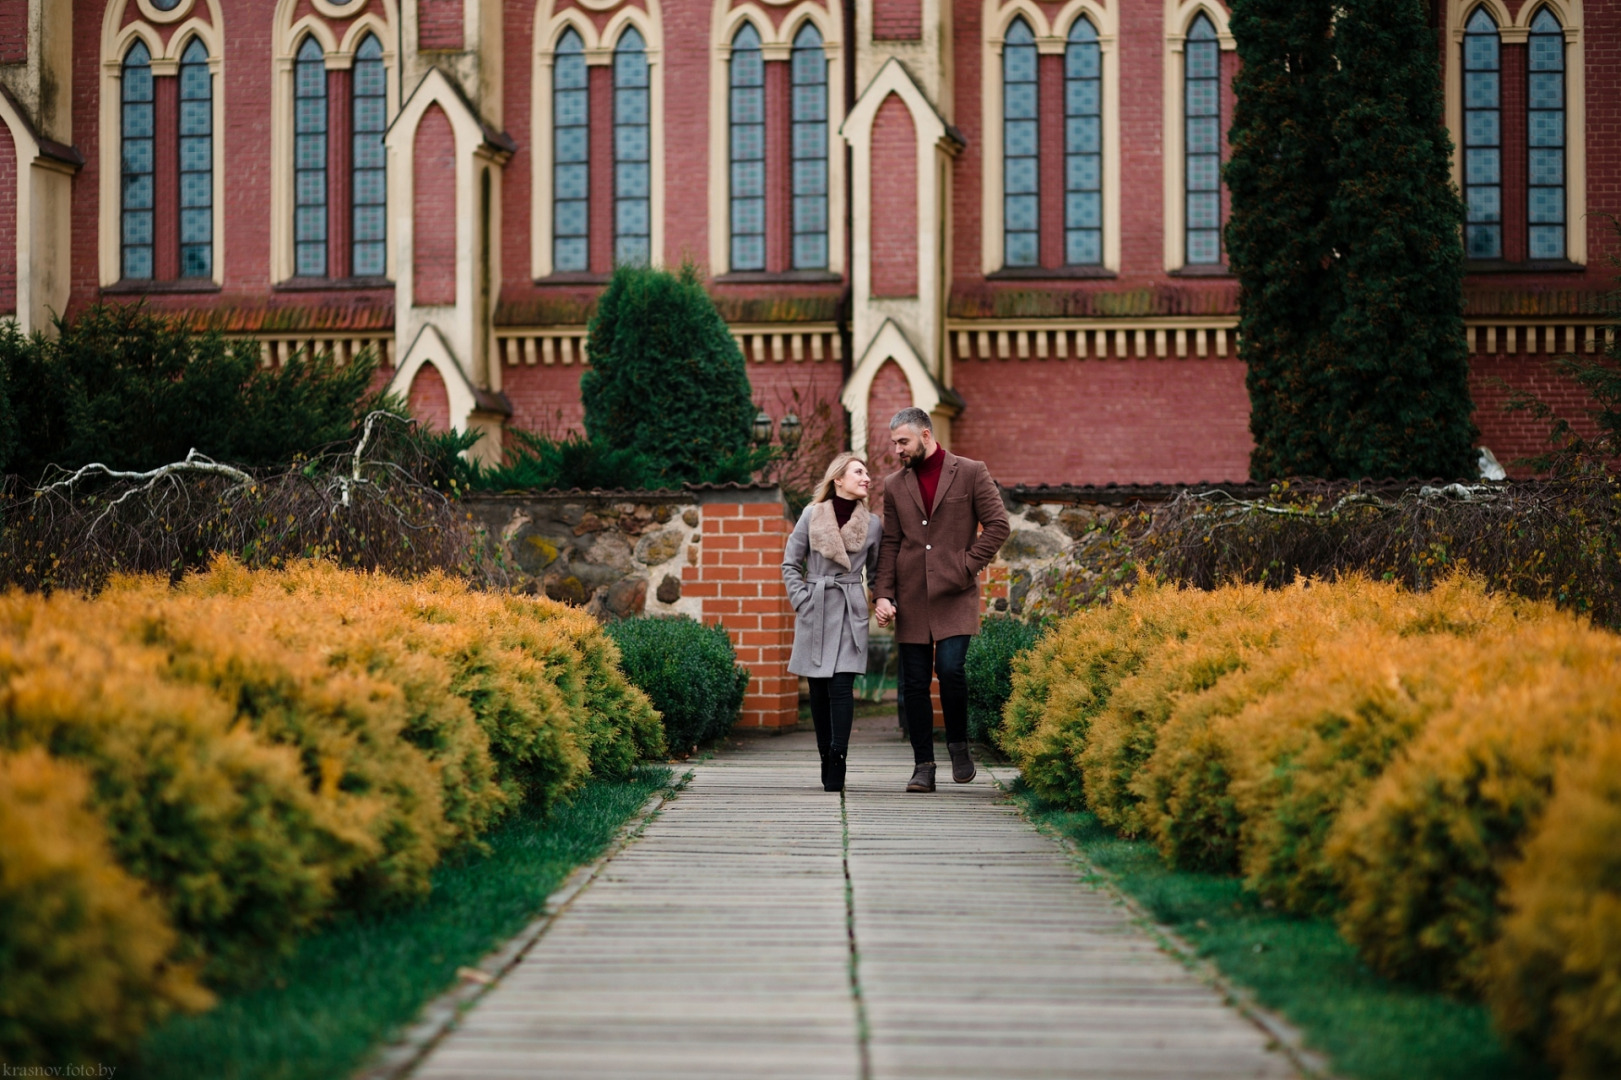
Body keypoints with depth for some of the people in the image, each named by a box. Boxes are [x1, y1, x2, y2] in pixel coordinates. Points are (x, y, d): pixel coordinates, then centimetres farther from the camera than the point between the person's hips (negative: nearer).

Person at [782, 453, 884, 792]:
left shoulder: (873, 524, 5)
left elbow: (877, 572, 16)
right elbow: (790, 563, 6)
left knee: (841, 685, -12)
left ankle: (838, 762, -14)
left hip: (850, 612, 0)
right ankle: (826, 760, 12)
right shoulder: (812, 515, 1)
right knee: (818, 688, 4)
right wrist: (801, 600, -1)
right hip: (815, 610, 0)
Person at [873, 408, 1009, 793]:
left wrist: (968, 565, -8)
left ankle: (959, 744, 6)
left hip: (954, 594, -4)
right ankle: (923, 766, 8)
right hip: (911, 598, 4)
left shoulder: (971, 473, 1)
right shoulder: (895, 485, 11)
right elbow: (889, 544, 11)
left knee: (950, 667, -18)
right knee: (914, 682, 1)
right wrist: (884, 595, 0)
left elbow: (998, 524, 0)